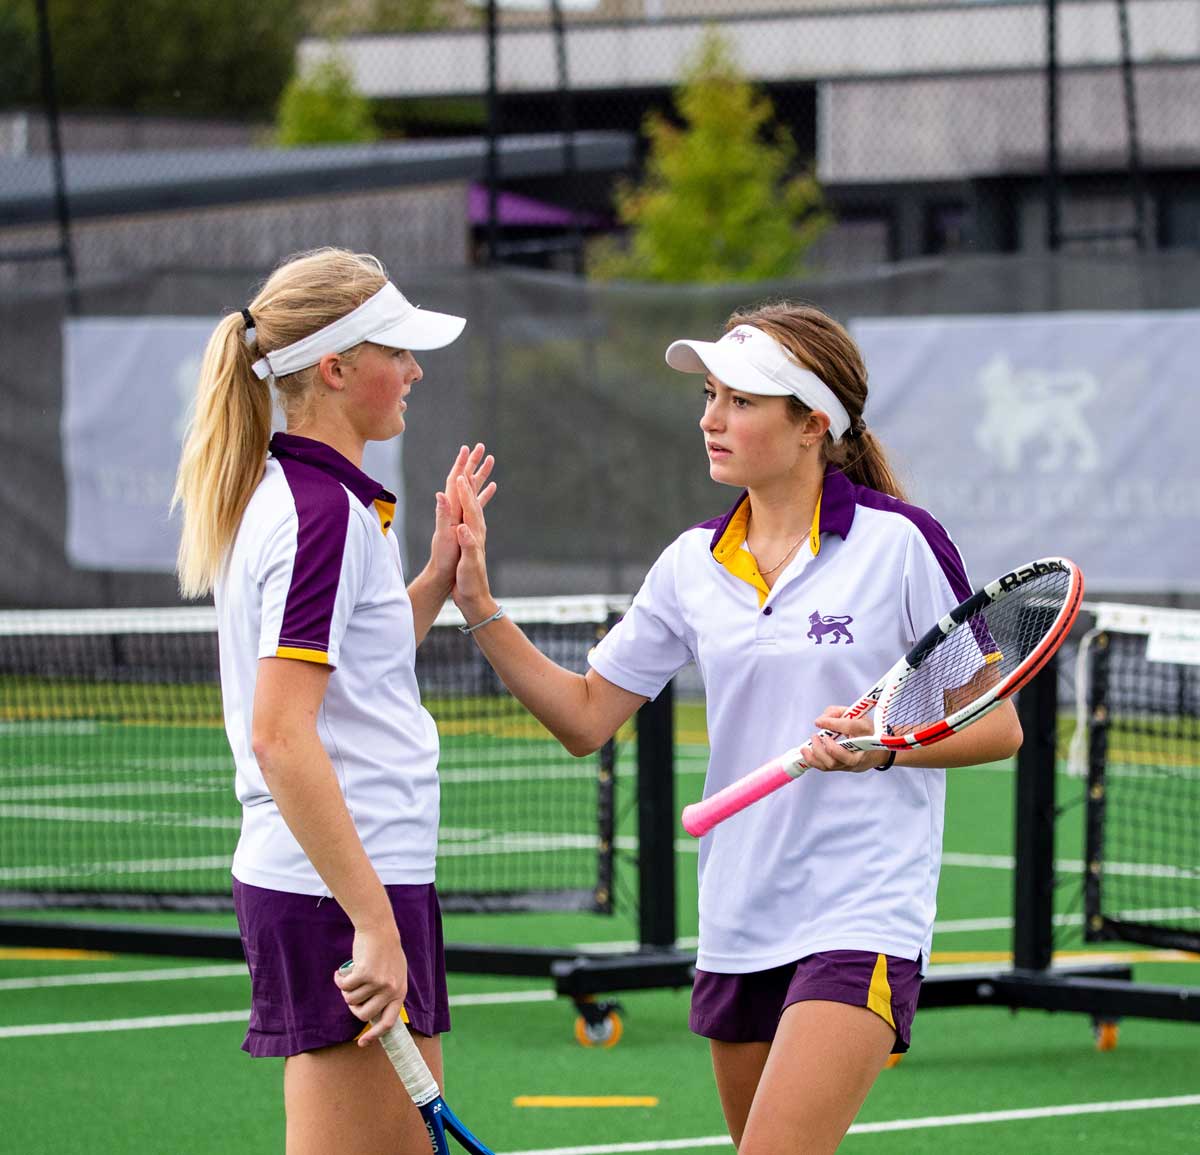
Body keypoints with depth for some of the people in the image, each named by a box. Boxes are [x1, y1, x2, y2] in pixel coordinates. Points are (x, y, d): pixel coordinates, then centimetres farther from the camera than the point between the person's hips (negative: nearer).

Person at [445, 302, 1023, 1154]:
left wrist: (885, 745, -21)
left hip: (861, 918, -6)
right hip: (738, 925, 6)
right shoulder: (693, 565, 8)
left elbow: (998, 726, -3)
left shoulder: (898, 542, -8)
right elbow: (584, 718, 10)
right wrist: (480, 607, 0)